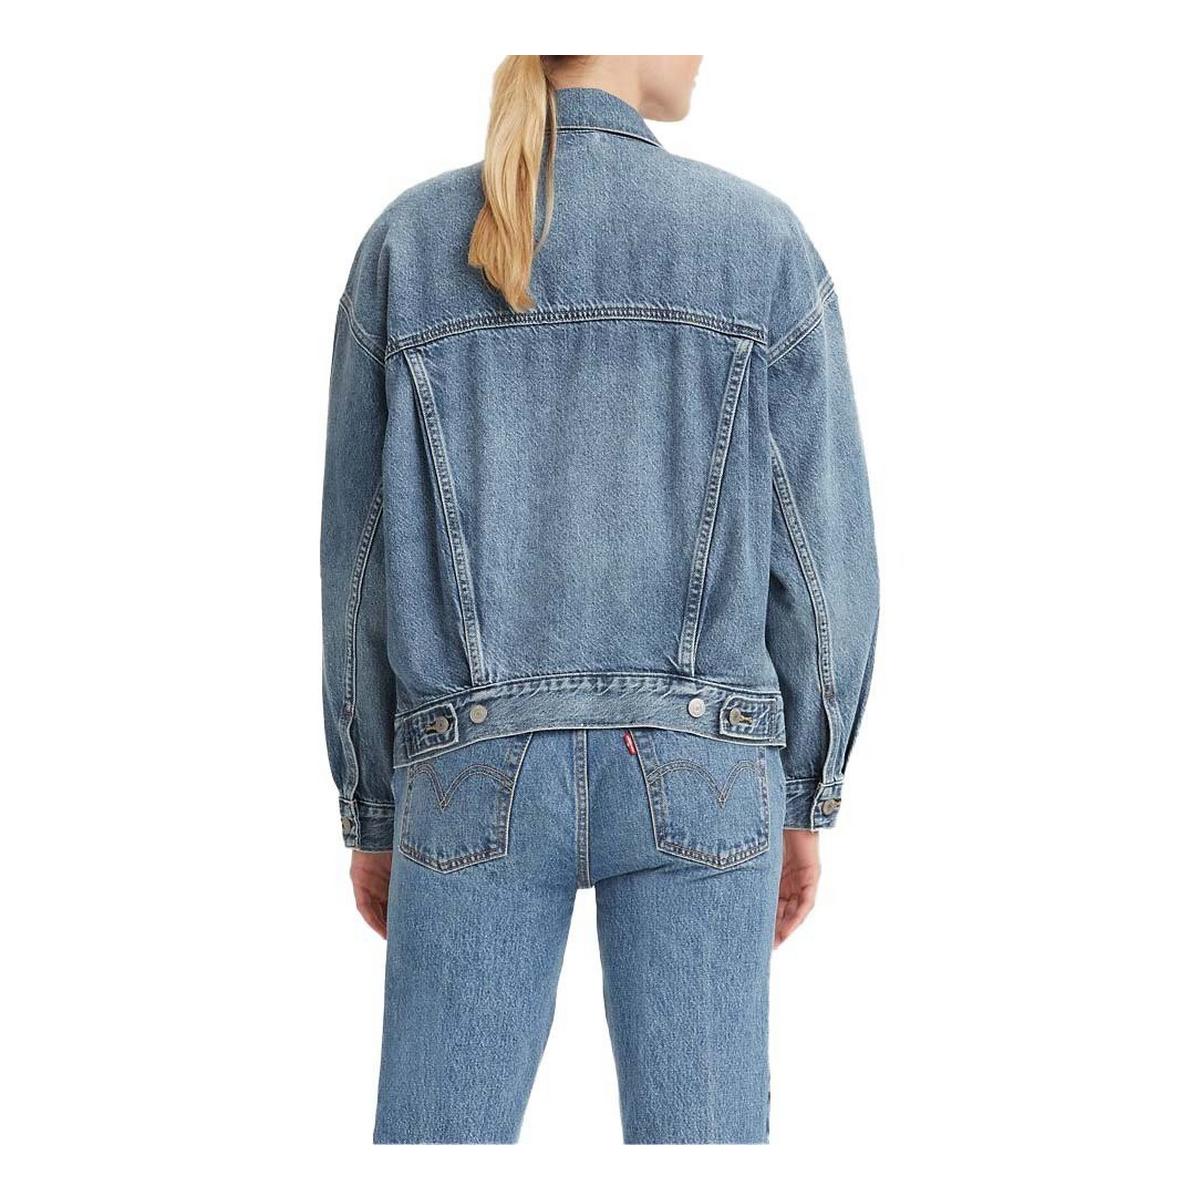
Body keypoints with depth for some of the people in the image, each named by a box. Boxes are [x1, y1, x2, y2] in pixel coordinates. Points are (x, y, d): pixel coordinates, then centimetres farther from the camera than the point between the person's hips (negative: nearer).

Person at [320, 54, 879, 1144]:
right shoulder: (764, 240, 1)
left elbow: (361, 555, 4)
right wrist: (806, 798, 11)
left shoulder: (405, 244, 4)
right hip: (690, 769, 0)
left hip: (481, 771, 1)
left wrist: (374, 812, 12)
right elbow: (822, 546, 0)